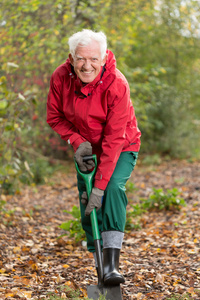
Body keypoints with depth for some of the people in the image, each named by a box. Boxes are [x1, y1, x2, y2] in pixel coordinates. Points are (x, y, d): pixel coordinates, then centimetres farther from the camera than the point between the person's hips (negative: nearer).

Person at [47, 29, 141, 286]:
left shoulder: (117, 86, -31)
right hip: (86, 149, 4)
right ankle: (98, 260, 16)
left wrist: (99, 186, -33)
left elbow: (114, 140, -31)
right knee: (86, 199, -3)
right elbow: (54, 116, -2)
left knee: (113, 187, -28)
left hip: (122, 149, -4)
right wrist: (77, 141, -18)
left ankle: (112, 262, -29)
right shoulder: (60, 77, -19)